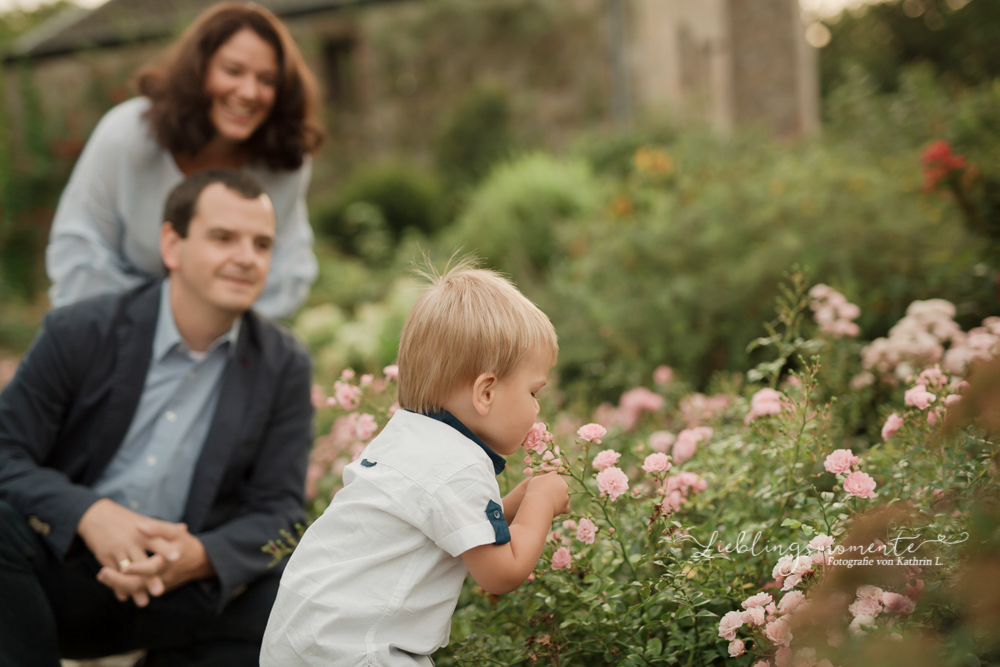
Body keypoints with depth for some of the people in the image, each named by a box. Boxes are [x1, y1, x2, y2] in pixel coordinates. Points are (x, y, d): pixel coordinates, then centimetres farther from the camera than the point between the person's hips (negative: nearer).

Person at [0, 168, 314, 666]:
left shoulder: (284, 367, 1)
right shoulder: (81, 332, -4)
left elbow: (279, 510, -3)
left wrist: (201, 557, -26)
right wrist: (89, 514, -30)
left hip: (186, 593, 2)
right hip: (66, 569, -1)